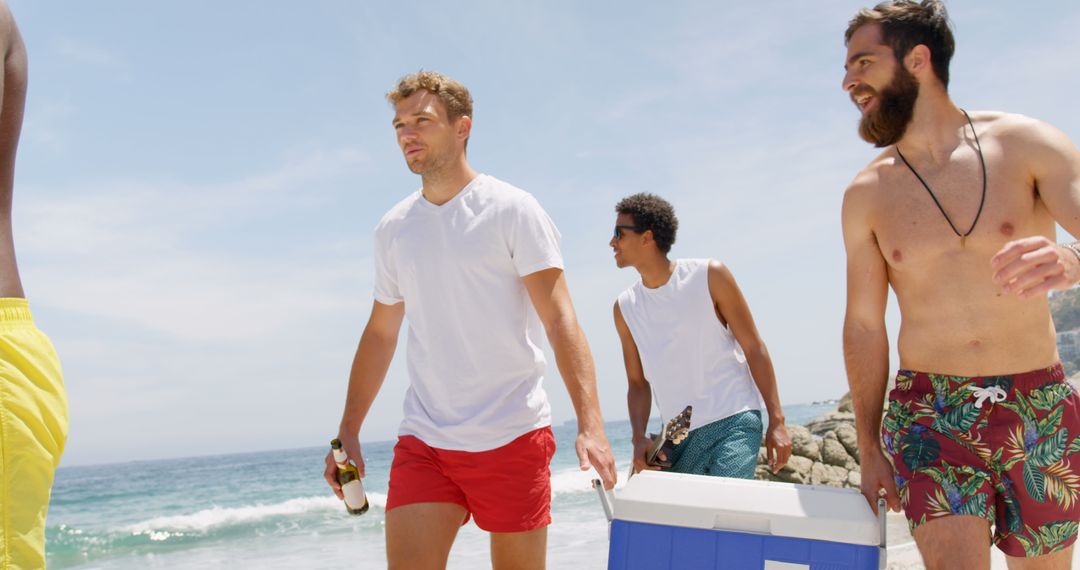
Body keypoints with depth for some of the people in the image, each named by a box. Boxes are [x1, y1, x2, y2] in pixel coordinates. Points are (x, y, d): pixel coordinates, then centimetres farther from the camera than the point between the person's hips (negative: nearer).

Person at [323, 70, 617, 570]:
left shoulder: (512, 210, -5)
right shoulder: (392, 228, 9)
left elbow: (560, 319, -12)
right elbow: (380, 333, 17)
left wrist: (590, 424, -23)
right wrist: (348, 433, 15)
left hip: (512, 436, -3)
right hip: (422, 440, 4)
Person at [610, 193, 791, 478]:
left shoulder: (709, 276, -4)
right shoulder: (625, 308, 6)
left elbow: (753, 348, -1)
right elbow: (637, 383, 10)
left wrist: (777, 421, -5)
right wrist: (638, 438, -7)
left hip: (733, 422, -4)